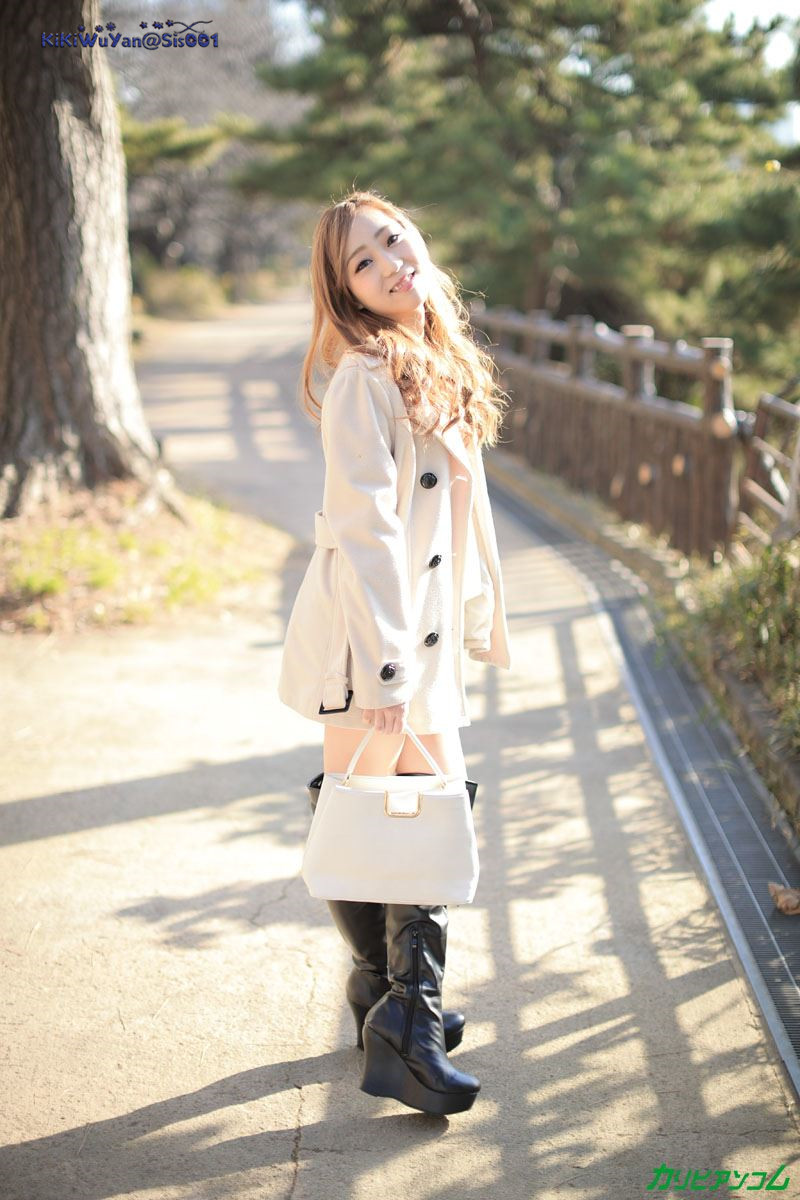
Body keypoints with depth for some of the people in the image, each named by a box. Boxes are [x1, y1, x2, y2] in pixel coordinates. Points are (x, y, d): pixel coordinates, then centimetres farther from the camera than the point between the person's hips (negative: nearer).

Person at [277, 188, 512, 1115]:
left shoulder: (442, 373, 13)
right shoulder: (364, 380, -15)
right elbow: (361, 529, -21)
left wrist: (480, 617, 21)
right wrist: (383, 663, -25)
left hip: (426, 643, 9)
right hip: (368, 649, -9)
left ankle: (406, 1006, 25)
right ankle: (399, 1031, 8)